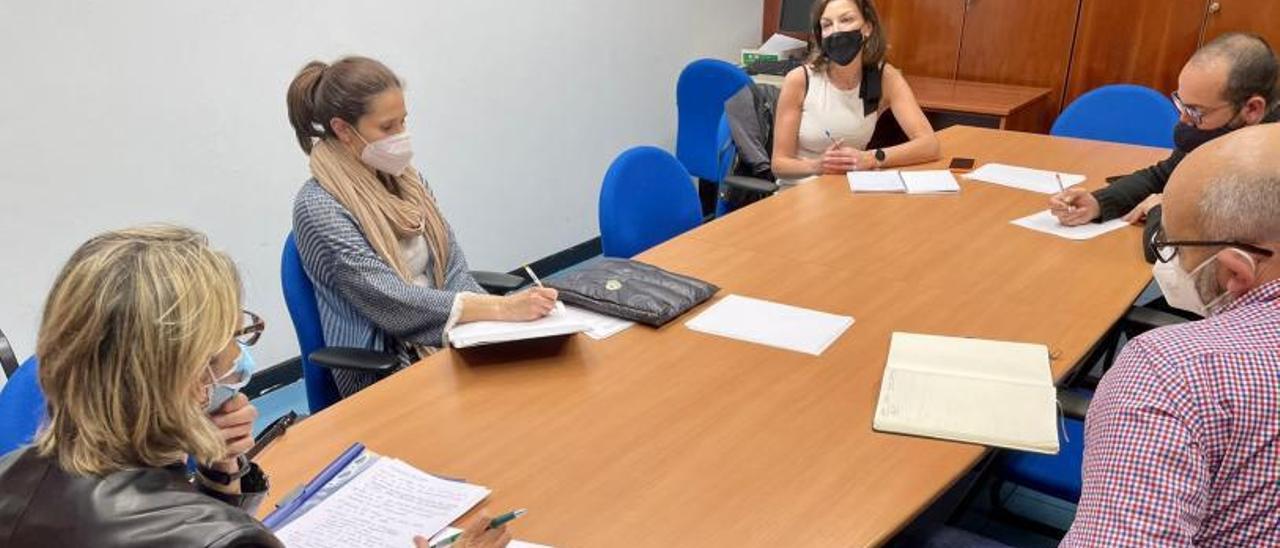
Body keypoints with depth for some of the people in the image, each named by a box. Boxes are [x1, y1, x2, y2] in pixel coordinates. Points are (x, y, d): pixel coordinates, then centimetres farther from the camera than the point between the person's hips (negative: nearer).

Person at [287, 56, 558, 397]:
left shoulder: (405, 180, 10)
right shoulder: (319, 209, -12)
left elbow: (453, 270, 6)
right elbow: (393, 303, -20)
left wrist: (490, 315, -14)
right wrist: (501, 308, -27)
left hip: (447, 336, 6)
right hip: (383, 367, -6)